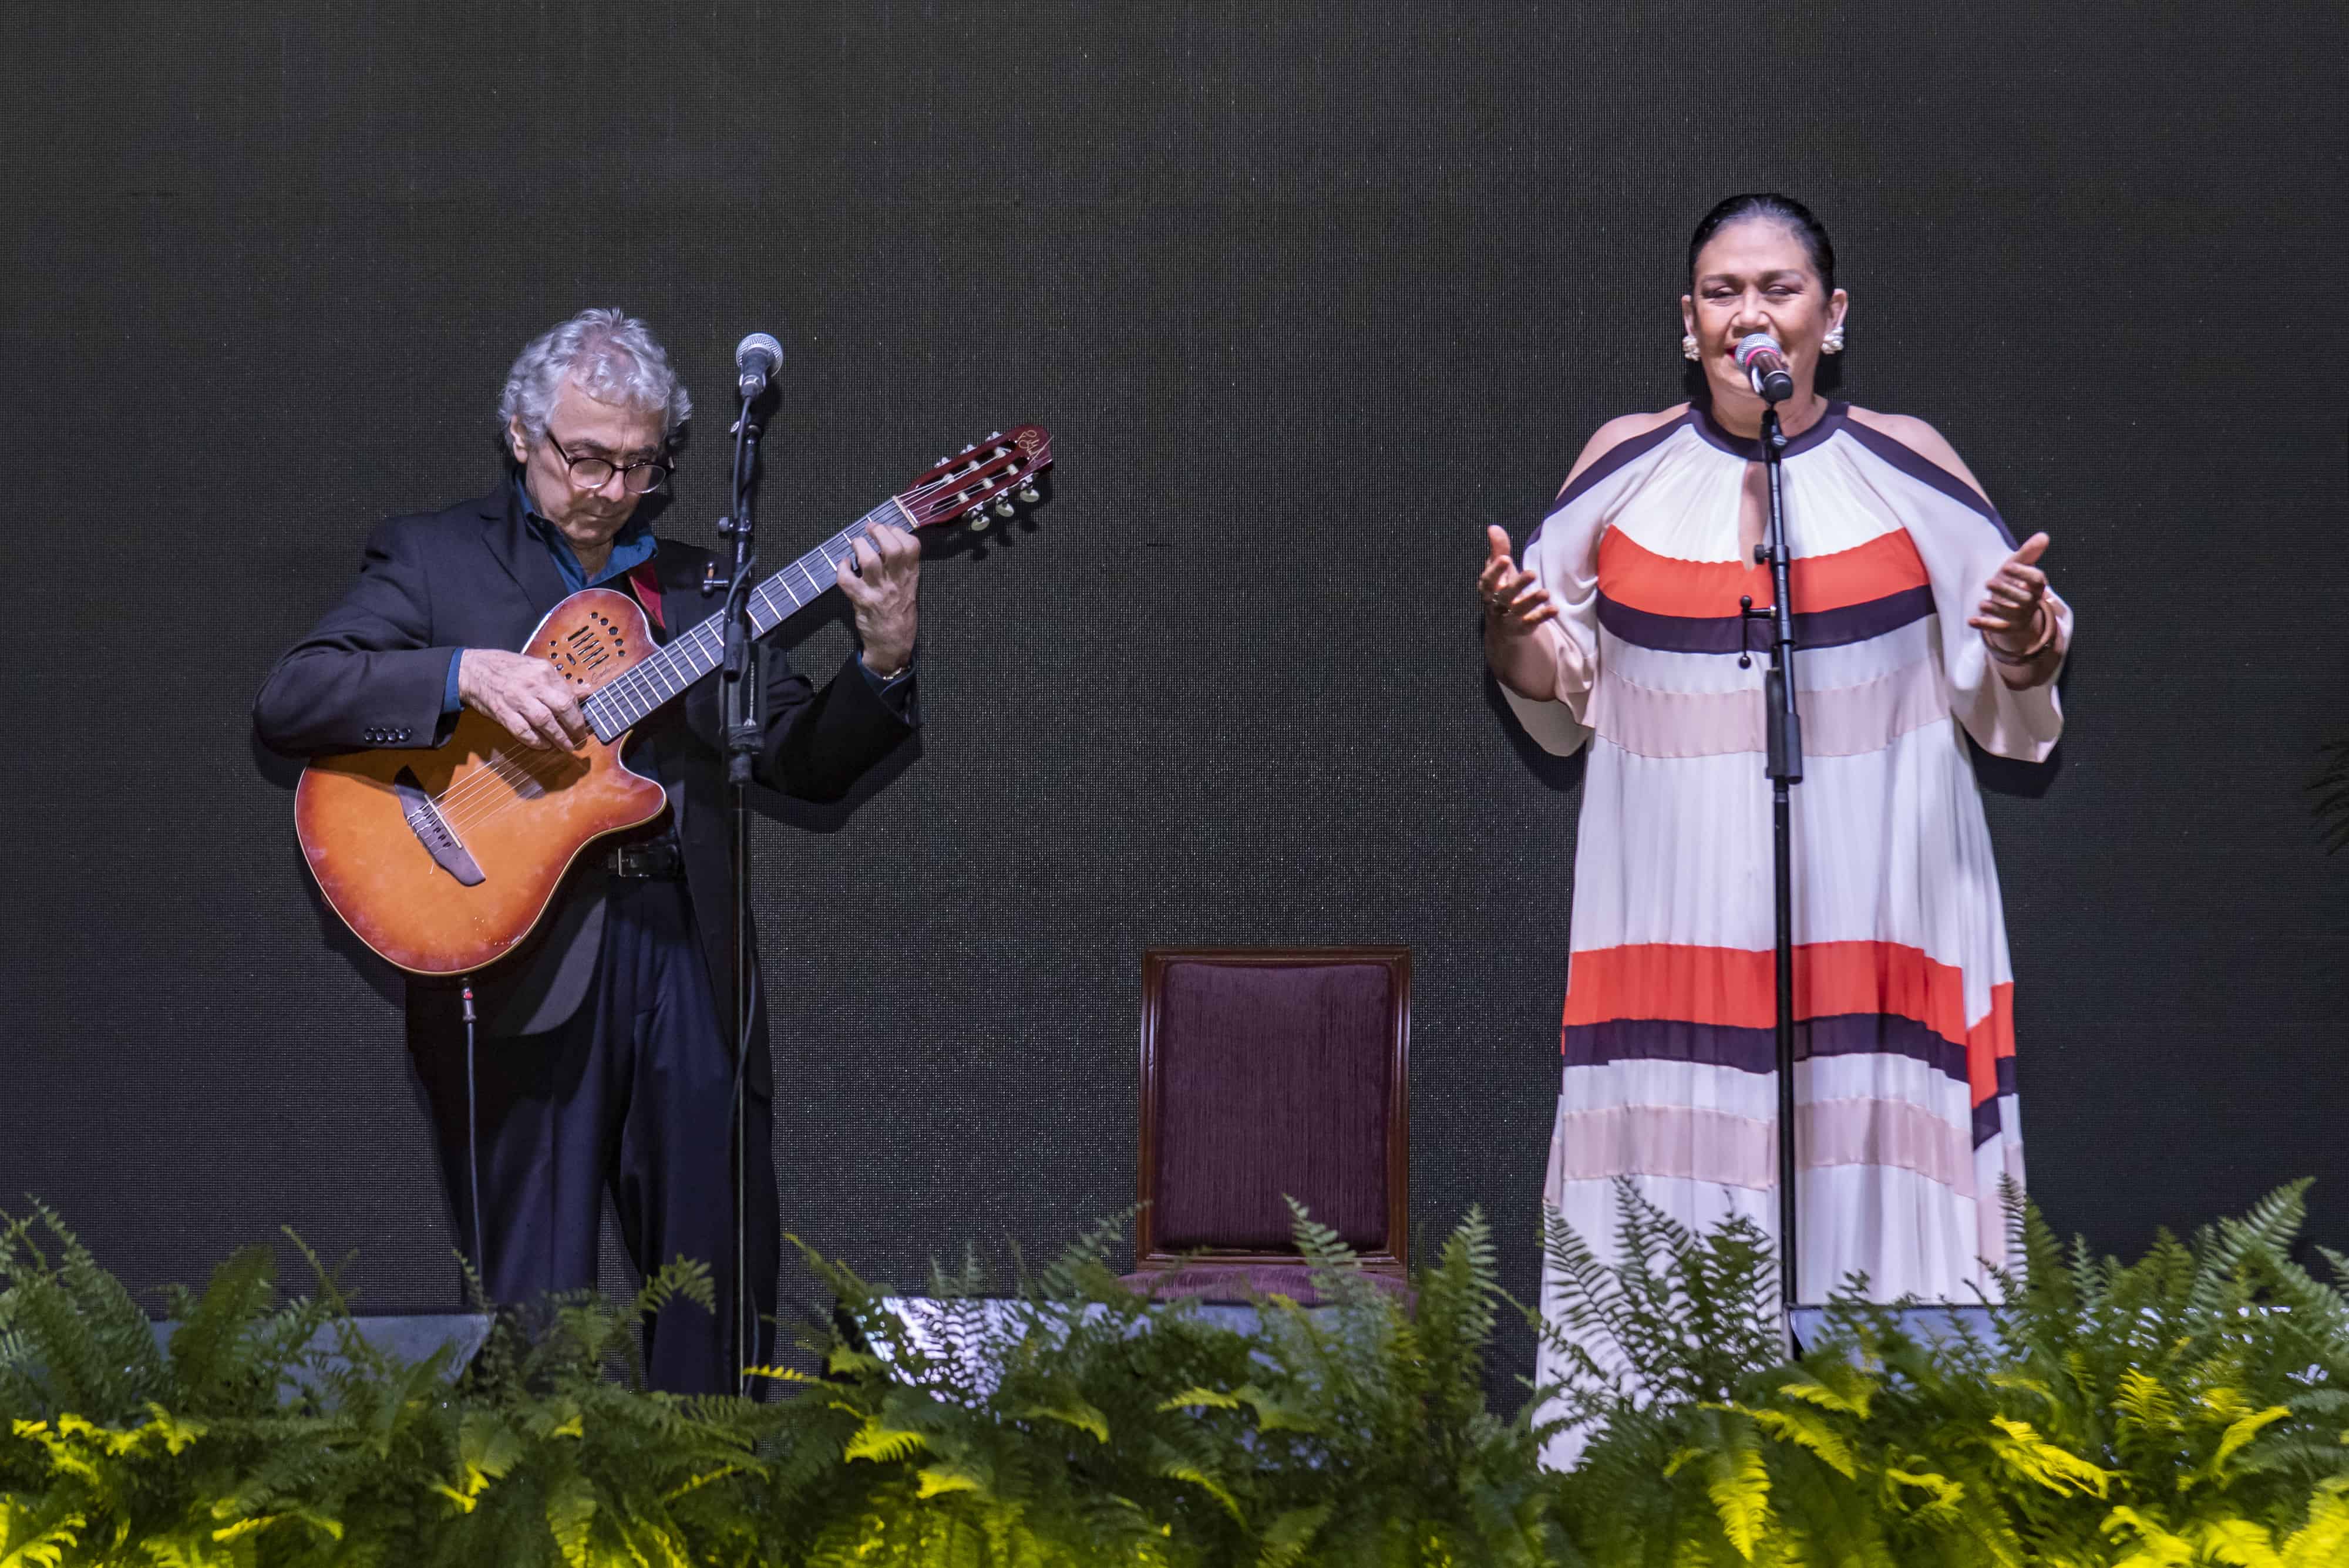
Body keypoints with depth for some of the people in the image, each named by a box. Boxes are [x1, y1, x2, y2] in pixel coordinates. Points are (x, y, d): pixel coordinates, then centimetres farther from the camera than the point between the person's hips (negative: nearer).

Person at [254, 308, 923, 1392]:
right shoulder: (433, 558, 7)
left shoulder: (692, 583, 20)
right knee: (539, 1306, -2)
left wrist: (882, 661, -2)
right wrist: (468, 675, -17)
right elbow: (287, 702, -5)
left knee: (729, 1283, 4)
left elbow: (805, 762, 16)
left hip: (684, 947, 4)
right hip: (522, 964, -4)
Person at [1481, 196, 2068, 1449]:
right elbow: (1562, 694, 13)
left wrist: (2028, 647, -14)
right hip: (1676, 911, 1)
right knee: (1677, 1155, -1)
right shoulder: (1623, 464, 7)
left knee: (1861, 1151, -4)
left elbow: (2002, 696, 7)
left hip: (1867, 910, -1)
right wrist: (1512, 640, -8)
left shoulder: (1906, 464, 3)